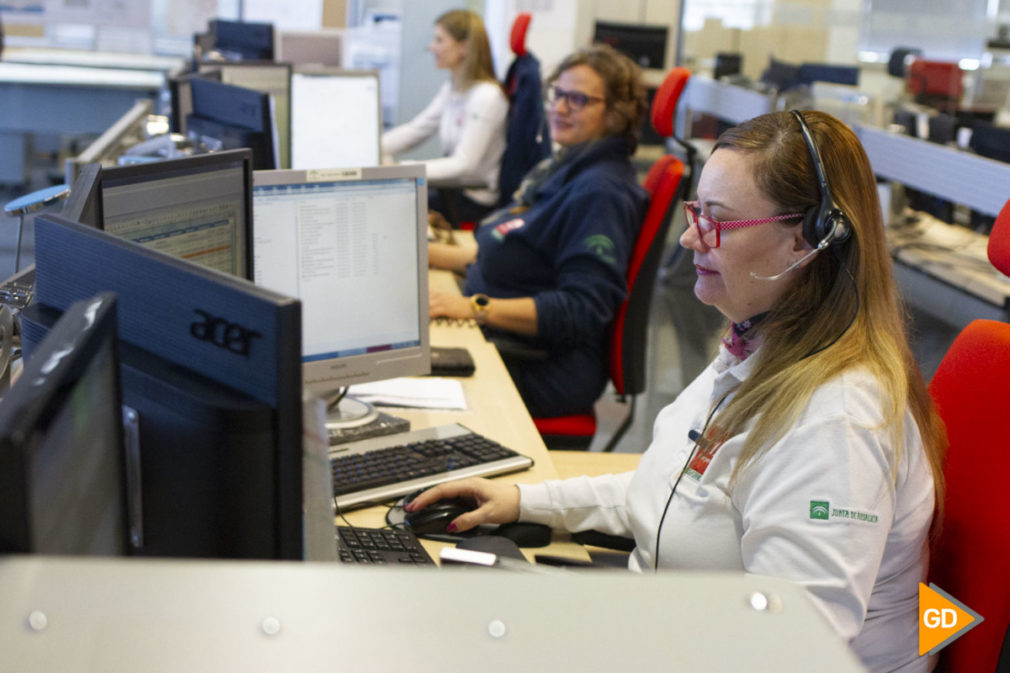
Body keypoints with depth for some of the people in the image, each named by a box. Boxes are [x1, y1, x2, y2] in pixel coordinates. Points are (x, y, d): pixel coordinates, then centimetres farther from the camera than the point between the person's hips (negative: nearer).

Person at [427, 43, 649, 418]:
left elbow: (582, 310, -23)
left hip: (543, 369, -10)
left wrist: (477, 307, -29)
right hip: (498, 343, 10)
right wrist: (429, 253, 14)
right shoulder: (560, 169, 16)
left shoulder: (601, 191, -16)